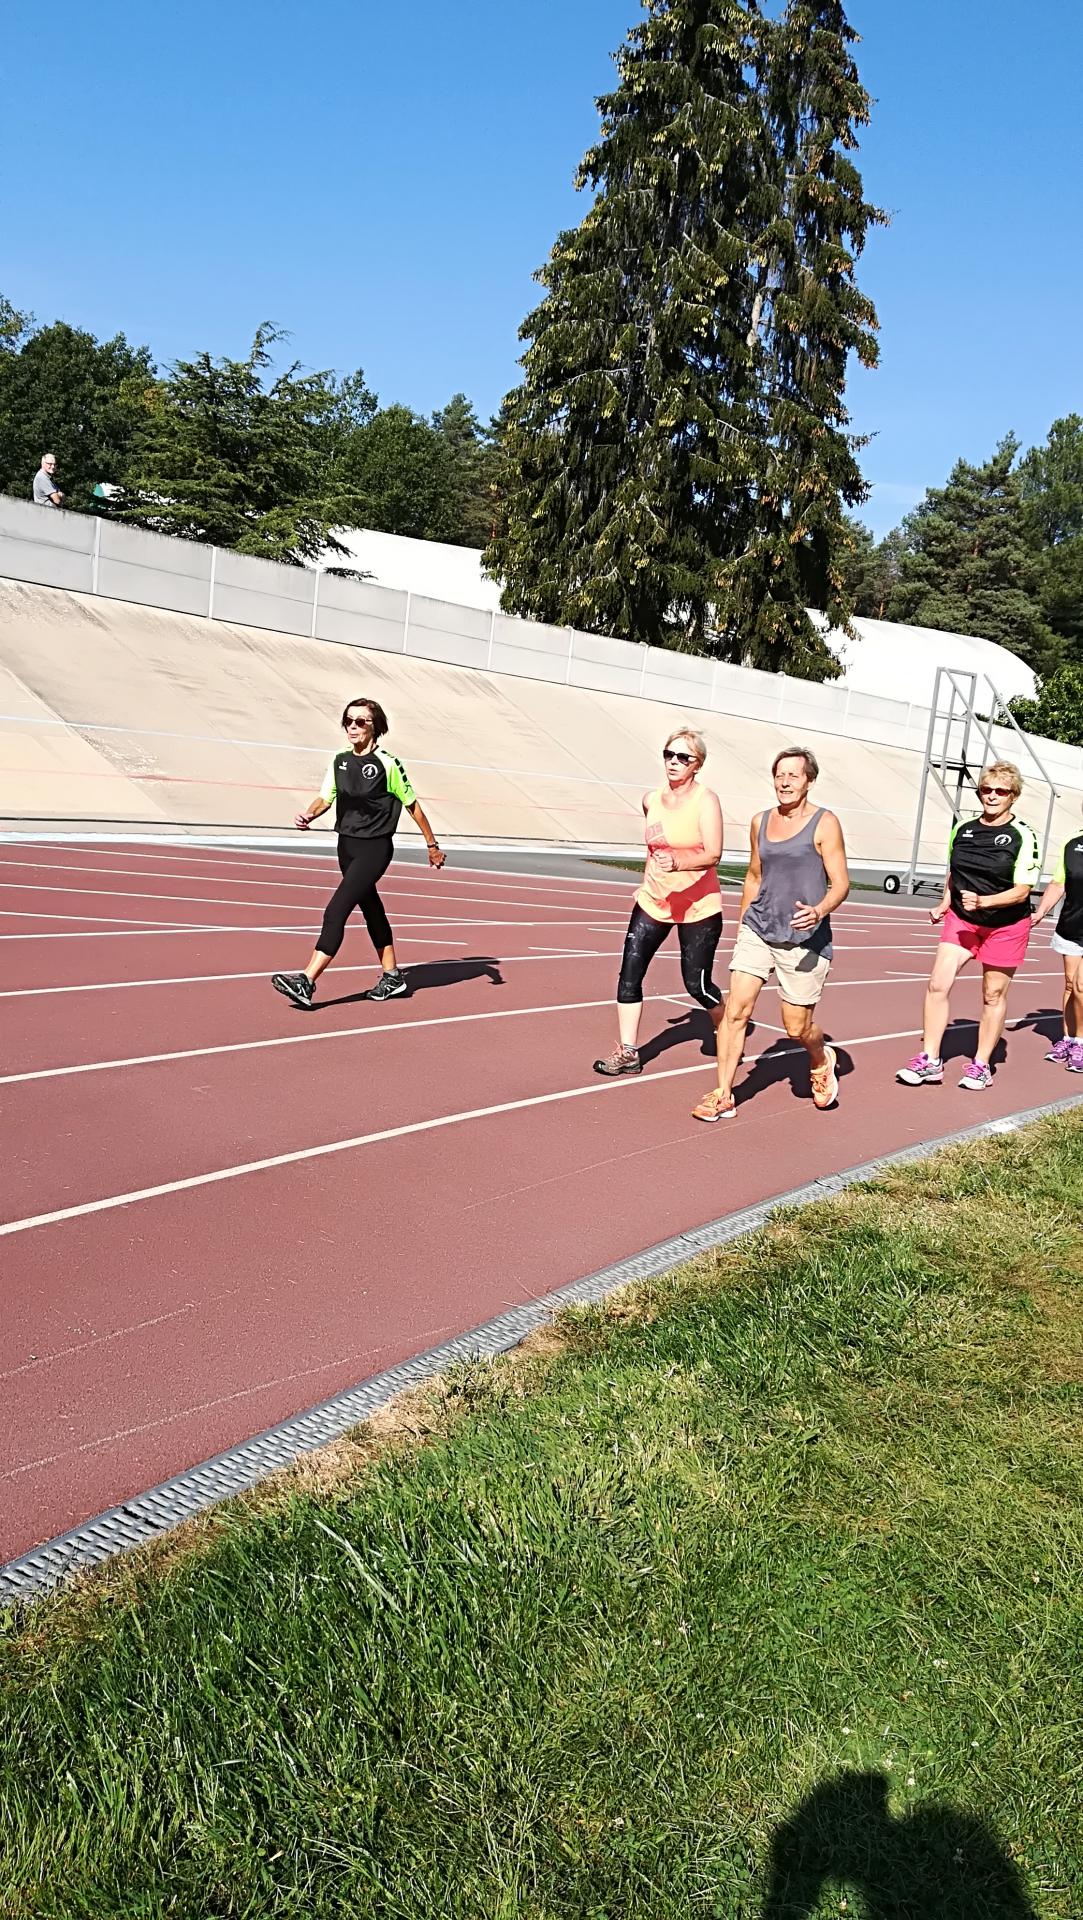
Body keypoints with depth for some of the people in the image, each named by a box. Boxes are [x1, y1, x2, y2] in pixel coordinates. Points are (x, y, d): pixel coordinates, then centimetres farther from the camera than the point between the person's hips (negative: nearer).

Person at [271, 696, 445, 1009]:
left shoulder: (387, 764, -12)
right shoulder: (340, 761, 6)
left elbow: (412, 805, -4)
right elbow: (325, 798, 7)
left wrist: (432, 845, 3)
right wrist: (309, 814, -17)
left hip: (375, 848, -8)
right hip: (347, 845, 8)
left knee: (336, 910, -16)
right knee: (371, 910, 17)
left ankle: (306, 983, -19)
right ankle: (392, 976, 32)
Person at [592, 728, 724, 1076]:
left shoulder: (705, 800, -12)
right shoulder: (651, 799, 5)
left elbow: (713, 854, -20)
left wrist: (677, 862, -35)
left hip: (698, 907, -5)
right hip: (653, 901, 5)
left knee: (696, 983, 1)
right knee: (630, 972, -4)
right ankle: (628, 1053, 4)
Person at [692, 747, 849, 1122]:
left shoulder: (824, 824, -6)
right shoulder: (761, 821, 9)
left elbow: (841, 883, -9)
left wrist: (820, 911, -29)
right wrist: (742, 923, 25)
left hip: (804, 939, -4)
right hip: (758, 929, 4)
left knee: (797, 1027, 4)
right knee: (736, 1010, -8)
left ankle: (822, 1061, 39)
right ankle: (723, 1096, 0)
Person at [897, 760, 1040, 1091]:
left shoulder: (1022, 836, -12)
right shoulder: (962, 829, 2)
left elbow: (1021, 890, -15)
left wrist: (982, 901, -28)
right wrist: (945, 905, 4)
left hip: (1005, 926, -3)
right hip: (961, 919, 4)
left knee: (993, 995, 7)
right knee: (937, 985, -8)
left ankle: (981, 1065, 21)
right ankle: (930, 1061, 1)